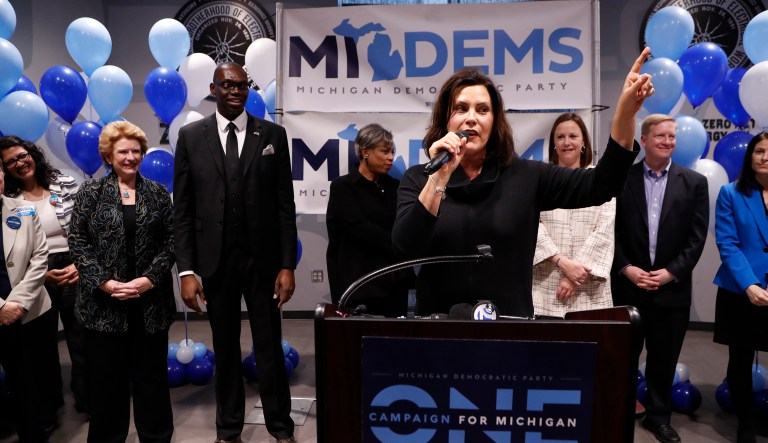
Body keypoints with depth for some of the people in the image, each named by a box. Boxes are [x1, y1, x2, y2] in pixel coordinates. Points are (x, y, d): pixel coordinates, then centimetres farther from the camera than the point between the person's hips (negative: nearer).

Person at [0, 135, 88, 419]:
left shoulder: (66, 184, -1)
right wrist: (41, 274, -11)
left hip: (74, 270, 0)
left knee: (80, 337, 6)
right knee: (44, 343, 14)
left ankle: (86, 397, 23)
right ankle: (48, 403, 32)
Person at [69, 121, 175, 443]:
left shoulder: (158, 193, 6)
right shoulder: (90, 192, 3)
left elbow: (170, 242, 2)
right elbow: (77, 242, -2)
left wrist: (150, 278, -11)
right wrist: (104, 282, -12)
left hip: (149, 301, 1)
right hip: (103, 301, -1)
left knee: (151, 374, 9)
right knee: (106, 377, 8)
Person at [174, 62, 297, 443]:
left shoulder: (273, 134, 1)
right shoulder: (190, 136, 3)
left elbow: (285, 205, -1)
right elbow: (183, 208, 1)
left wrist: (287, 266, -5)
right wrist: (186, 270, -5)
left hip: (262, 259, -1)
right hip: (216, 259, 1)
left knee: (269, 347, 8)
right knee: (225, 348, 13)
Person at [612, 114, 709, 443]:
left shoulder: (694, 182, 3)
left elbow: (697, 237, -1)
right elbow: (612, 231, -1)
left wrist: (671, 272, -10)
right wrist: (626, 269, -11)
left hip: (672, 288, 1)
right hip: (628, 285, -1)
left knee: (664, 358, 12)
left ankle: (659, 416, 29)